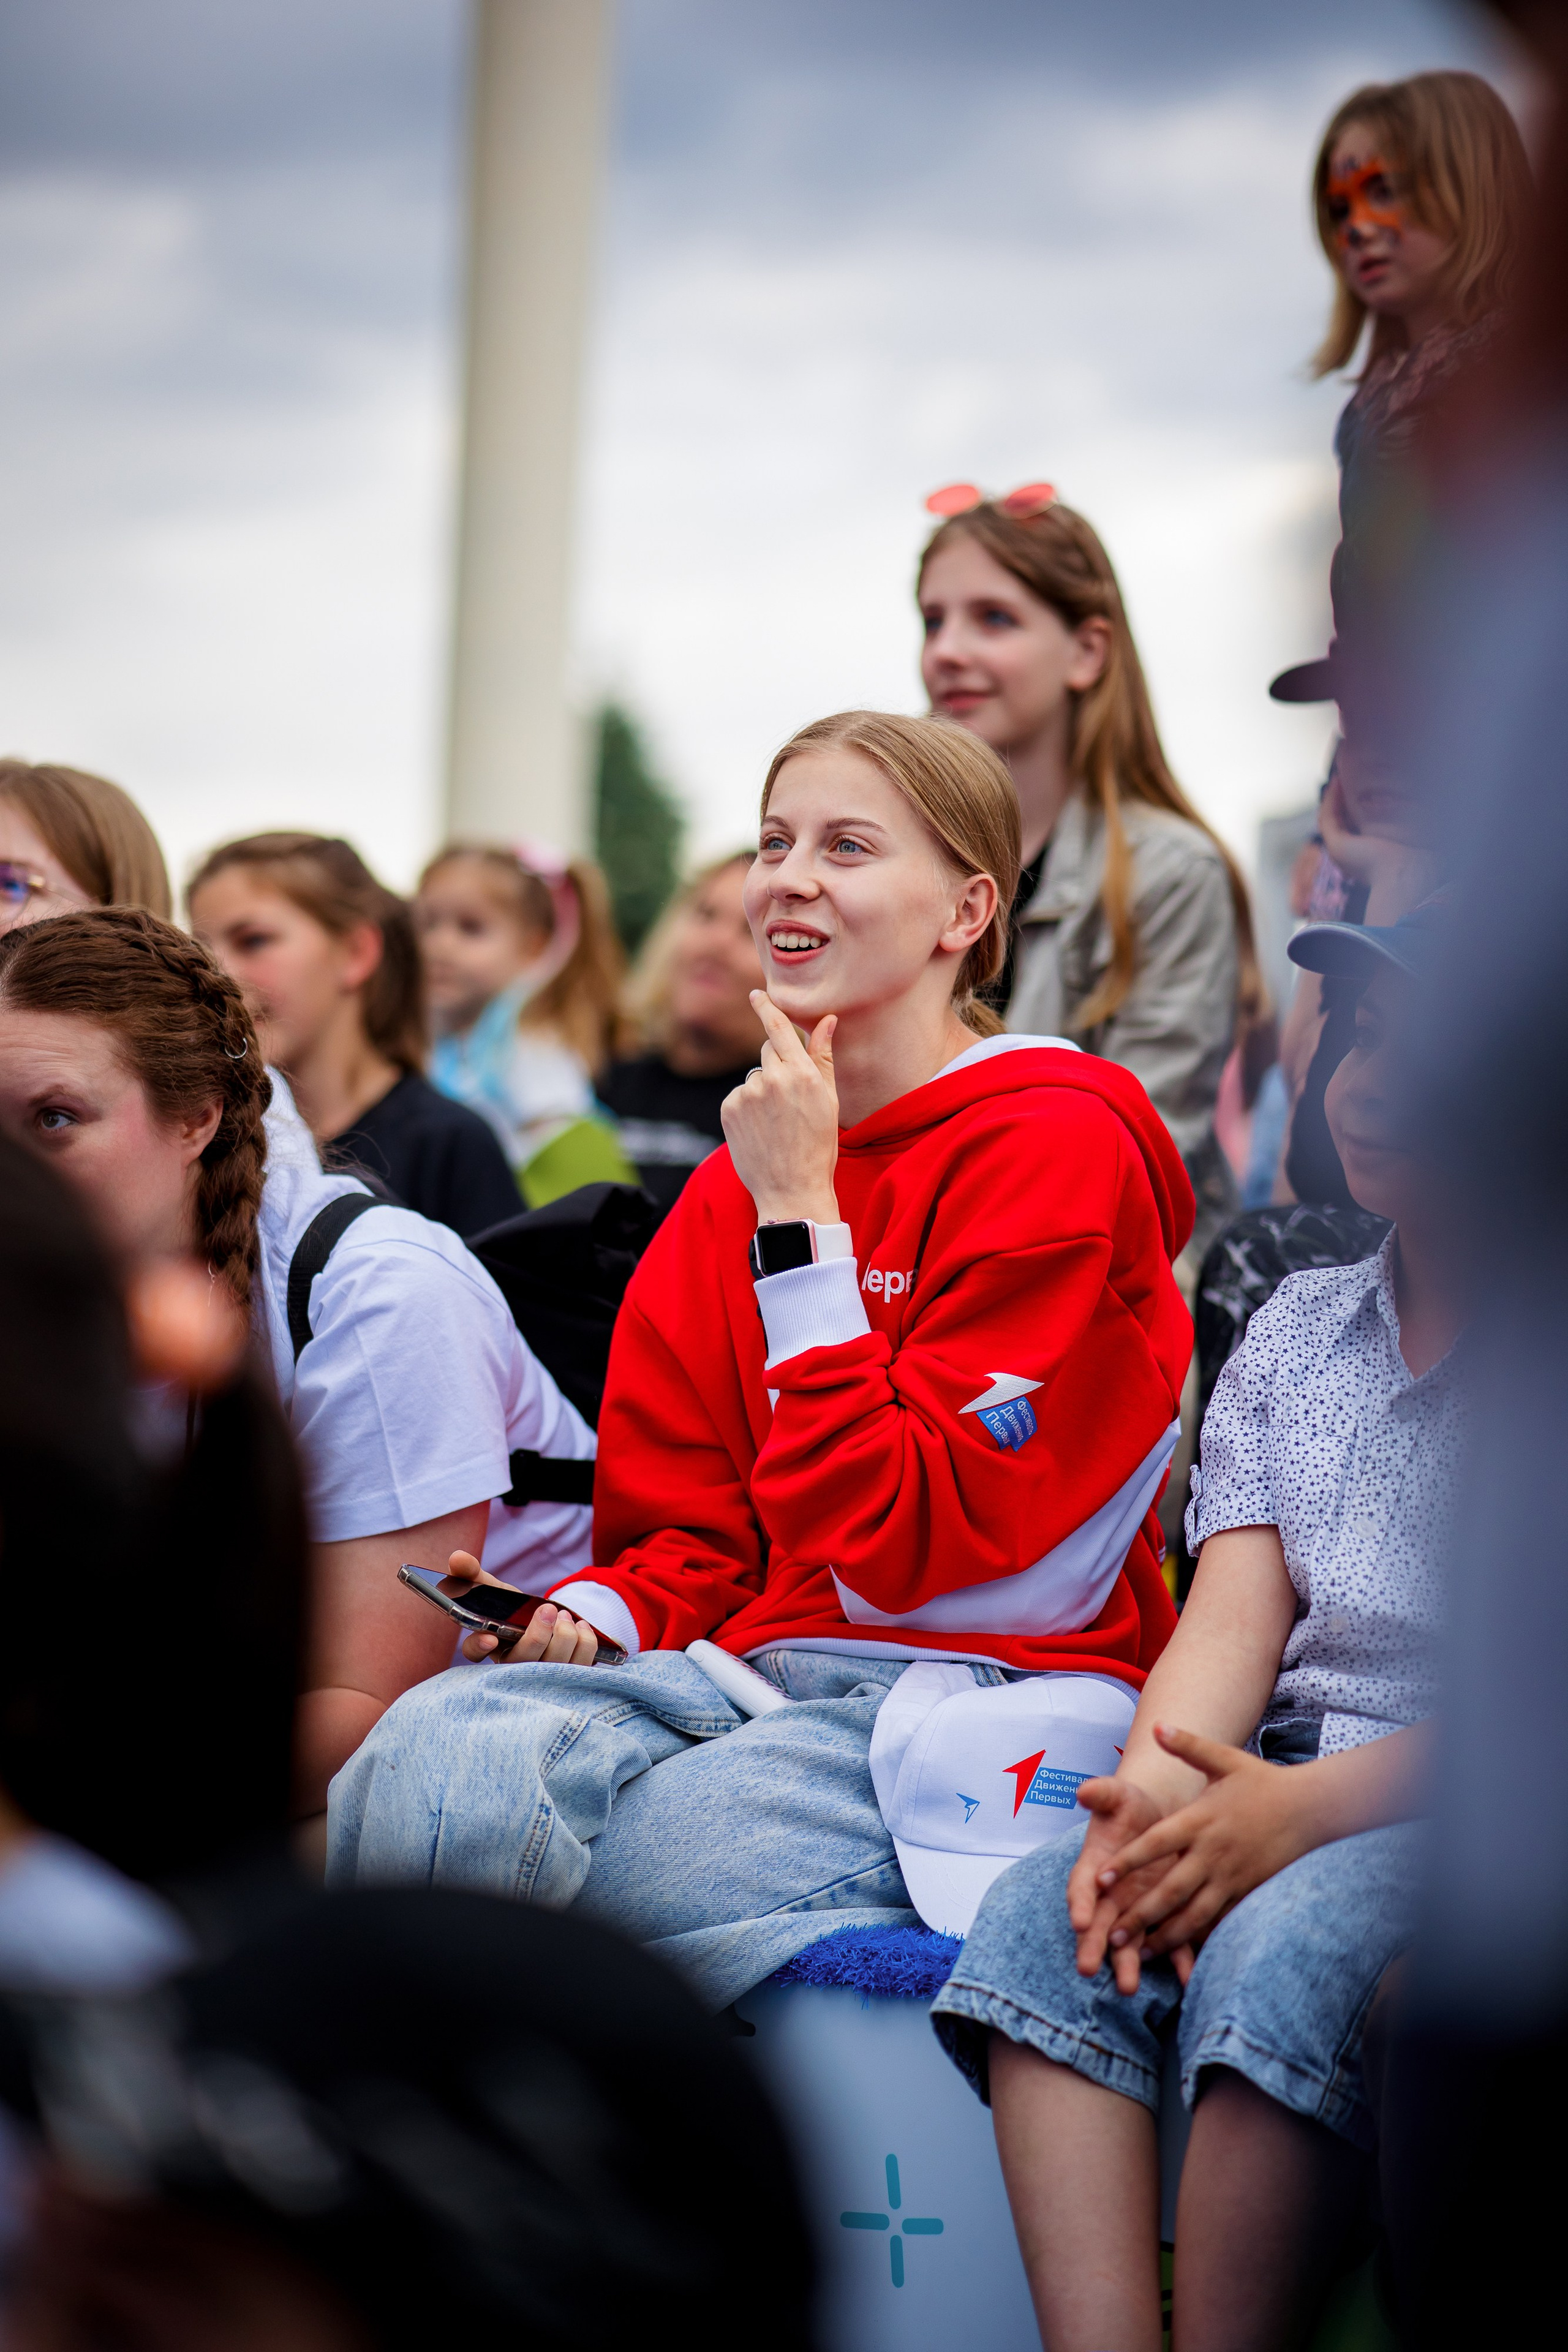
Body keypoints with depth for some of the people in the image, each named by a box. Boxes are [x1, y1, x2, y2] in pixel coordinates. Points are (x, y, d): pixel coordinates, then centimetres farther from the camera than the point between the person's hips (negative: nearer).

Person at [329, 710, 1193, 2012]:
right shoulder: (743, 1168, 17)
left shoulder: (1058, 1142, -6)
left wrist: (801, 1220, -12)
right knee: (431, 1750, -25)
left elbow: (899, 1537, -14)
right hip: (764, 1663, 7)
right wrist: (597, 1615, -4)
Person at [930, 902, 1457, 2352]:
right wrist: (1156, 1789, -14)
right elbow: (1235, 1614, 8)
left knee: (1281, 1949, -34)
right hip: (1283, 1793, 6)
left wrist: (1306, 1805, -22)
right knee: (1040, 1914, -22)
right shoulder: (1296, 1332, 19)